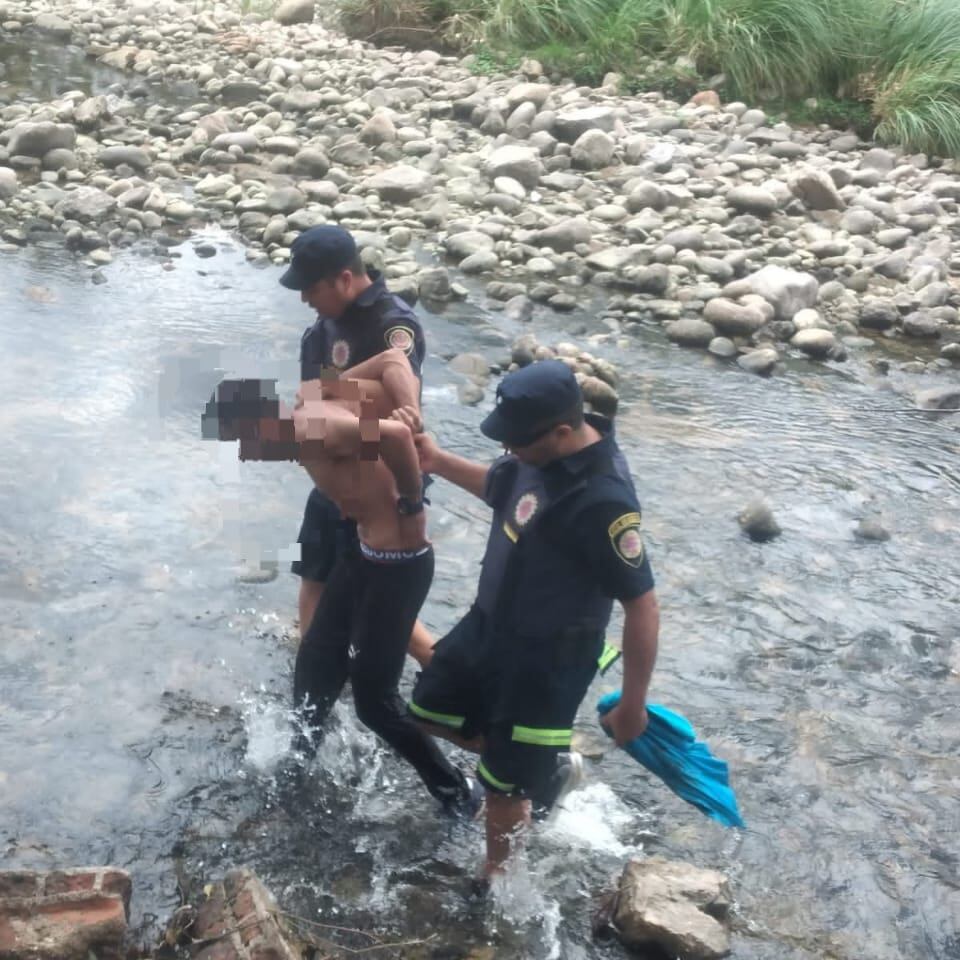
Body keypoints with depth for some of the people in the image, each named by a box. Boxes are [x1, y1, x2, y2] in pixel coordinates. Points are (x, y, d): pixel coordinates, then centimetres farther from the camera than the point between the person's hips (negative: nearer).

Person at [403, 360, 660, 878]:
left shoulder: (604, 500, -34)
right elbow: (499, 486, 16)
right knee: (432, 709, 25)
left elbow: (642, 605, -27)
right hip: (490, 622, 9)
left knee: (503, 783, 9)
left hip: (547, 659, -9)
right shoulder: (540, 451, -8)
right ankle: (545, 768, 38)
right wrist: (436, 460, 0)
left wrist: (632, 705, -19)